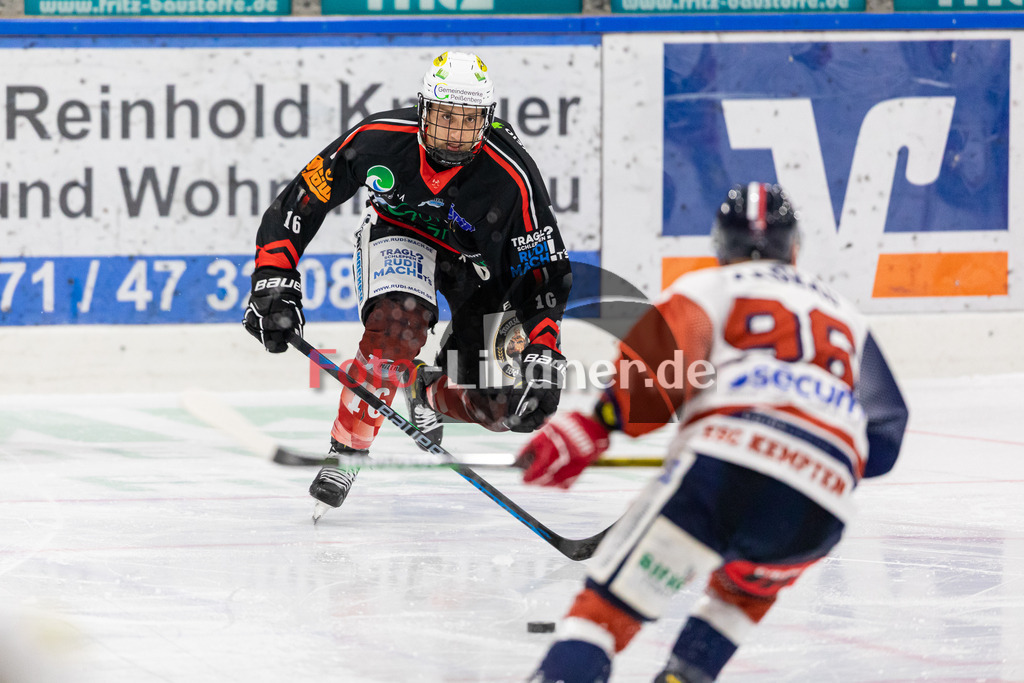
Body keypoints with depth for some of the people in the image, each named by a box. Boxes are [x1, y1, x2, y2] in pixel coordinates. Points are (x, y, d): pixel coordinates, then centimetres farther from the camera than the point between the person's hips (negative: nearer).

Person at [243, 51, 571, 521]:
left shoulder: (511, 178, -31)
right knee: (398, 323, -35)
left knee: (503, 408, -7)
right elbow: (302, 200, -18)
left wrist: (542, 355, -34)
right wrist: (274, 281, -26)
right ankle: (346, 449, -22)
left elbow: (544, 270, -23)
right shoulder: (378, 139, -29)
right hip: (398, 234, -1)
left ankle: (428, 390, 27)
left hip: (481, 259, 1)